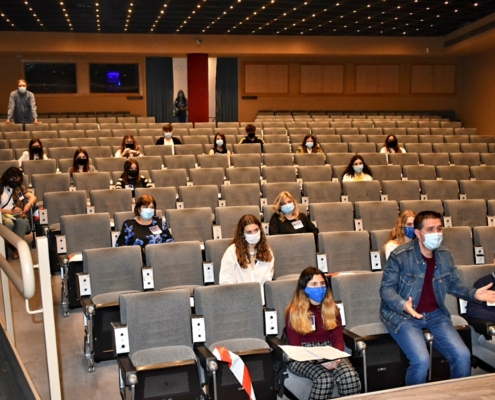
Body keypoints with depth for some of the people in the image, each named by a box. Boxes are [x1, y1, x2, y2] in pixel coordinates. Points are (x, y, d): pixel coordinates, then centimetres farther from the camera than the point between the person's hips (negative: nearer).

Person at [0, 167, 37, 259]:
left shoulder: (19, 187, 15)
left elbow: (33, 197, 8)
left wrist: (29, 204, -14)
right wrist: (10, 211, -17)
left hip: (16, 214, 3)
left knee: (22, 221, -33)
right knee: (8, 223, -38)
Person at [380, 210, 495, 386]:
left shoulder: (445, 256, 4)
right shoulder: (400, 256, -14)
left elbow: (454, 284, 18)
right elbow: (386, 288, -12)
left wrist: (474, 294, -1)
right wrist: (403, 305, -31)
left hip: (435, 314, 6)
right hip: (403, 316, -5)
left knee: (463, 356, -9)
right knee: (421, 361, -24)